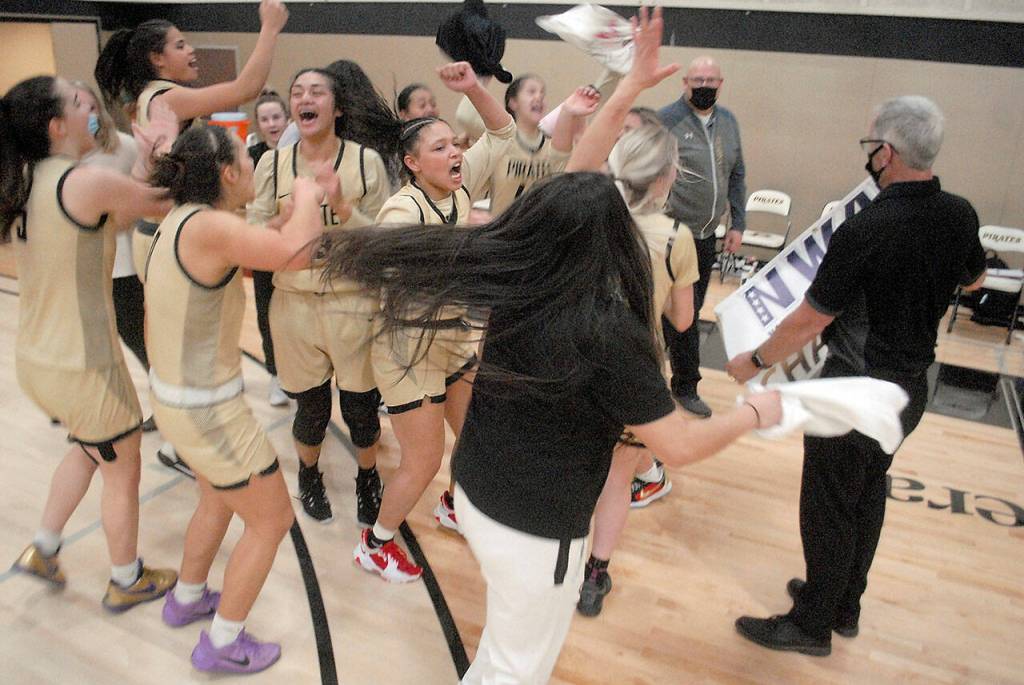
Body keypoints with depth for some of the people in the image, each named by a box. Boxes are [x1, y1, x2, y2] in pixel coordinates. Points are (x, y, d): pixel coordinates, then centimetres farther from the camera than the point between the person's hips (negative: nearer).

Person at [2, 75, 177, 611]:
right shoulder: (87, 181, -23)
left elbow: (119, 212, 8)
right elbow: (167, 203, -10)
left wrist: (145, 158, 5)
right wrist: (170, 145, 3)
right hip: (83, 367, -8)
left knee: (88, 447, 33)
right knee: (122, 472, 14)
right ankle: (126, 583, 33)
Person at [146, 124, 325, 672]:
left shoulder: (181, 220, 2)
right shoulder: (206, 226, -27)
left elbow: (257, 254, 15)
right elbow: (295, 252, -42)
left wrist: (303, 202, 6)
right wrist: (306, 194, -22)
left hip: (174, 391, 9)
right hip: (207, 412, -9)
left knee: (219, 498, 32)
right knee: (272, 519, 10)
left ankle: (187, 598, 52)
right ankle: (221, 644, 26)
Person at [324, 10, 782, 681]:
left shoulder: (511, 280, -10)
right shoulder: (607, 331, -27)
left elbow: (572, 180, 2)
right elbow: (681, 445, -20)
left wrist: (630, 86, 8)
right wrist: (756, 411, -1)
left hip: (475, 493, 7)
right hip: (536, 530, -7)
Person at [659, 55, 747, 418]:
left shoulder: (728, 122, 10)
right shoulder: (666, 120, -9)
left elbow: (737, 176, 15)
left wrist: (737, 224, 11)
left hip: (707, 236, 7)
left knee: (689, 310, 14)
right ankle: (686, 385, 9)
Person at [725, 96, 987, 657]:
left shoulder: (865, 231, -27)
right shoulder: (959, 215, -4)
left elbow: (809, 320, -21)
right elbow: (973, 281, 17)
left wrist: (754, 361, -8)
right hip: (910, 386, 8)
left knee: (828, 509, 7)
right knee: (868, 494, 21)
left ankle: (812, 624, 24)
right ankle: (845, 605, 38)